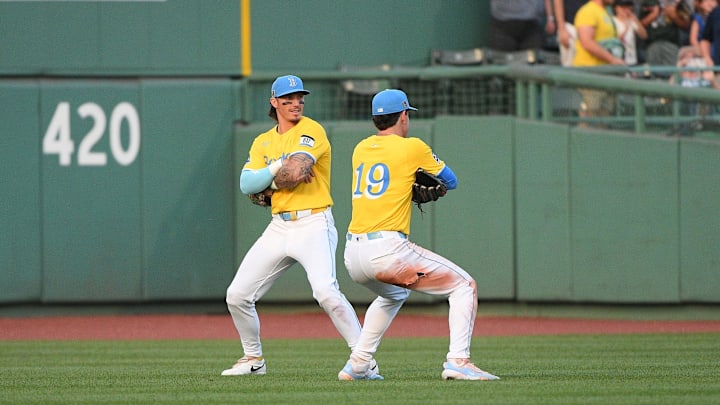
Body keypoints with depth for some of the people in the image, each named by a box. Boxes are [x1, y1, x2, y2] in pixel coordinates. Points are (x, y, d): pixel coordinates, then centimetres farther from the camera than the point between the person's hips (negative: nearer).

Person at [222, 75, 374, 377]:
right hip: (279, 227, 7)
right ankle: (253, 360, 23)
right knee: (237, 295, 5)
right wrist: (281, 166, -11)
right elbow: (246, 184, 1)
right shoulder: (263, 142, 15)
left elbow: (295, 172, -19)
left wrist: (269, 182, -1)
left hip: (314, 224, -7)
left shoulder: (311, 131, -4)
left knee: (325, 292, -27)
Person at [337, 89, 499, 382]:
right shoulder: (412, 147, 1)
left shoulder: (360, 149, 17)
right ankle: (457, 361, -15)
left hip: (352, 257, 7)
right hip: (387, 248, -7)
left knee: (394, 295, 37)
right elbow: (450, 181, 13)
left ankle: (356, 365, 27)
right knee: (464, 286, 3)